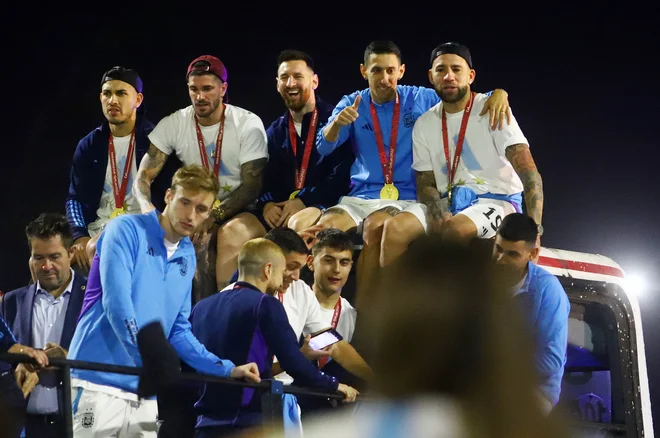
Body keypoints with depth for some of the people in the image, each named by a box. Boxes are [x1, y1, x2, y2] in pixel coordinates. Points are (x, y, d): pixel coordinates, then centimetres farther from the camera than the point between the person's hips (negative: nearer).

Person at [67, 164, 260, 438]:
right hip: (99, 383, -6)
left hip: (144, 393, 6)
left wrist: (228, 370, 10)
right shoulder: (127, 230, -5)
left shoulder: (187, 257, 15)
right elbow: (117, 304, -16)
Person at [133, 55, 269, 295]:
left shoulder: (249, 124, -6)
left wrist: (213, 216, -25)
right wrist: (147, 206, -27)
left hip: (236, 210, -2)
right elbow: (144, 176, -3)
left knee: (234, 234, -36)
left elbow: (252, 186, -10)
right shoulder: (173, 125, 1)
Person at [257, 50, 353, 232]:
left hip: (324, 206, -5)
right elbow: (268, 179, 15)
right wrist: (267, 203, -9)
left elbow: (342, 176, -10)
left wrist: (304, 200, -18)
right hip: (282, 211, 5)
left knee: (298, 223, -39)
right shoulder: (275, 132, 19)